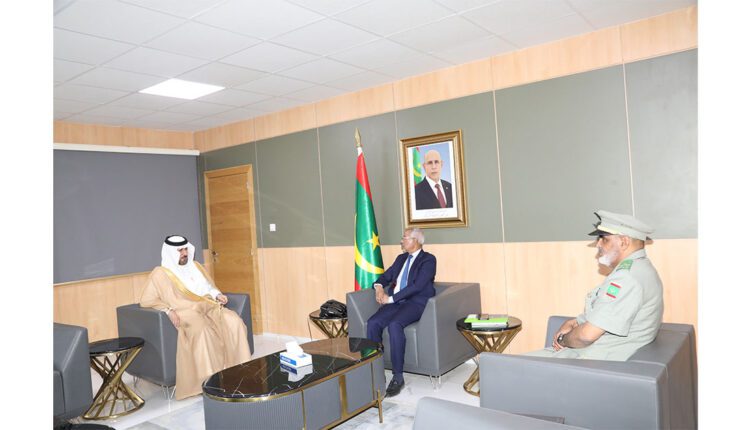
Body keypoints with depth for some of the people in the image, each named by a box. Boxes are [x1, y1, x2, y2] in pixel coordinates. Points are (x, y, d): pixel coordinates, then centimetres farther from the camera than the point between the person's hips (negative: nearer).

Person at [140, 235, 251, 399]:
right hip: (185, 312, -5)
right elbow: (146, 300, -1)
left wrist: (217, 295, 5)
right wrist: (168, 310, -15)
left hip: (208, 307, 5)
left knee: (234, 321, -23)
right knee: (202, 331, -38)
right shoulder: (160, 273, 3)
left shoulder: (195, 266, 20)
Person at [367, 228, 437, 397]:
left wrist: (391, 298, -17)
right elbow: (385, 276, 24)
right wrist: (379, 286, 0)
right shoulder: (401, 258, 22)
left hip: (415, 302, -6)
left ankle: (398, 377, -25)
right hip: (395, 302, 6)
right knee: (373, 323, -22)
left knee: (394, 325, -34)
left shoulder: (428, 259, -2)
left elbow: (417, 285, -15)